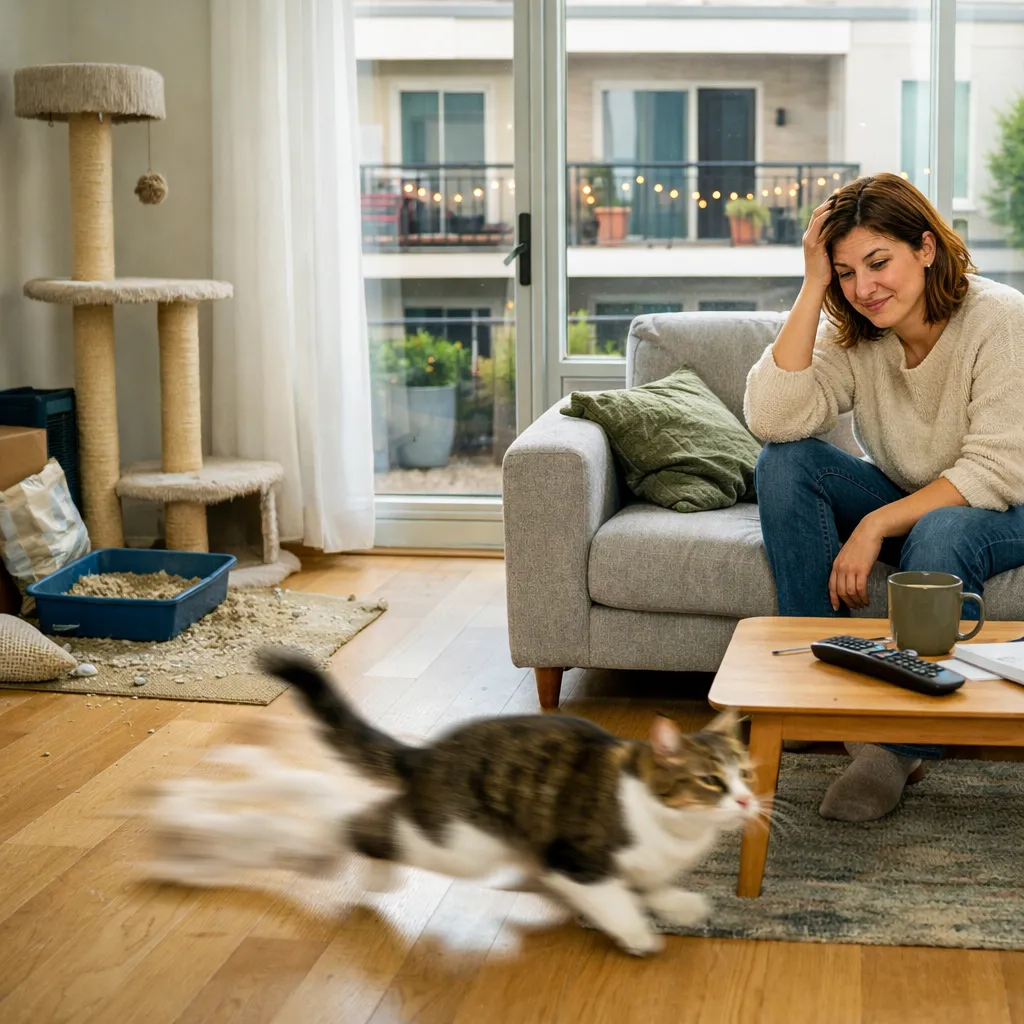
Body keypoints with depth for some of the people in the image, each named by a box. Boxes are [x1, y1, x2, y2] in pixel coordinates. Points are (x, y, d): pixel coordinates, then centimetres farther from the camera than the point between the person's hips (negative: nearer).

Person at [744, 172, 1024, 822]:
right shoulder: (852, 334, -7)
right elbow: (772, 418, -24)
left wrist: (876, 526, -29)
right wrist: (812, 289, -25)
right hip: (903, 504, 5)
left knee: (938, 536, -39)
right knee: (784, 464, -20)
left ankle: (900, 747, -27)